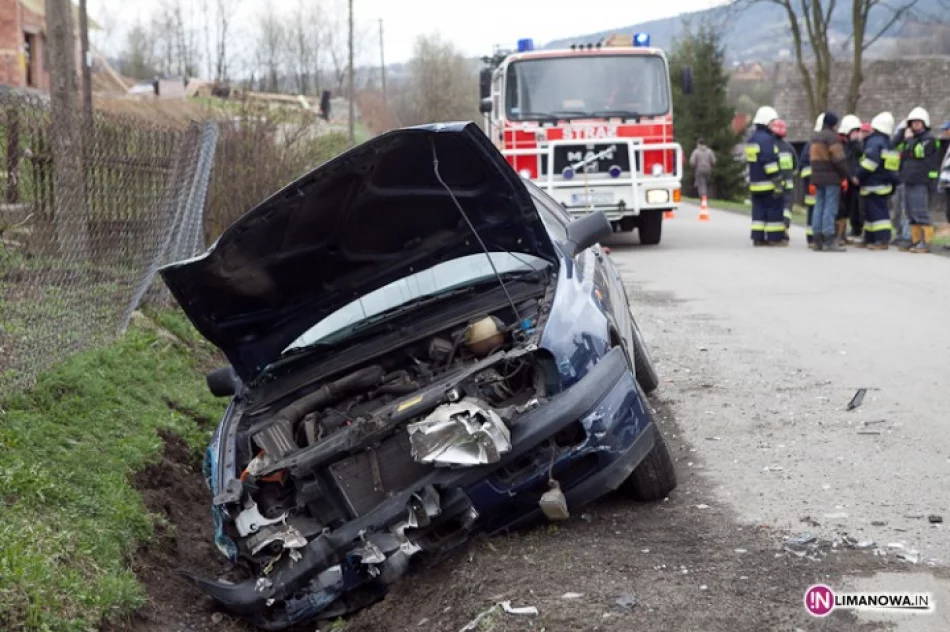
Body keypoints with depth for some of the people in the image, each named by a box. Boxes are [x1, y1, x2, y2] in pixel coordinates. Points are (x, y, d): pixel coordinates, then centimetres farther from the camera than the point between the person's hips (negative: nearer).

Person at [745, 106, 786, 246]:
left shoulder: (751, 139, 15)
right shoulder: (766, 139, -15)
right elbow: (770, 162, -20)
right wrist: (778, 182, -19)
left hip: (755, 183, 9)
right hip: (769, 184, -9)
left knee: (759, 210, 9)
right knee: (774, 210, -3)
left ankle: (758, 237, 7)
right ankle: (774, 238, -3)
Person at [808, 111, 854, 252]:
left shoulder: (815, 137, 17)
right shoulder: (832, 137, -11)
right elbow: (839, 160, -16)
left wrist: (815, 178, 17)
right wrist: (850, 176, -10)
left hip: (817, 177, 8)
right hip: (831, 178, -8)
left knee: (819, 207, 9)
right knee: (830, 208, -9)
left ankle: (818, 241, 9)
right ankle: (829, 241, -13)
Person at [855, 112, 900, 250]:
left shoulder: (874, 142, -13)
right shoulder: (889, 144, 17)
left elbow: (871, 161, -24)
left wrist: (859, 176, -18)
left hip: (874, 184, -10)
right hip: (885, 183, 10)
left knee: (877, 211, -11)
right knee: (871, 211, 16)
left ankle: (883, 240, -15)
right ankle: (869, 239, 22)